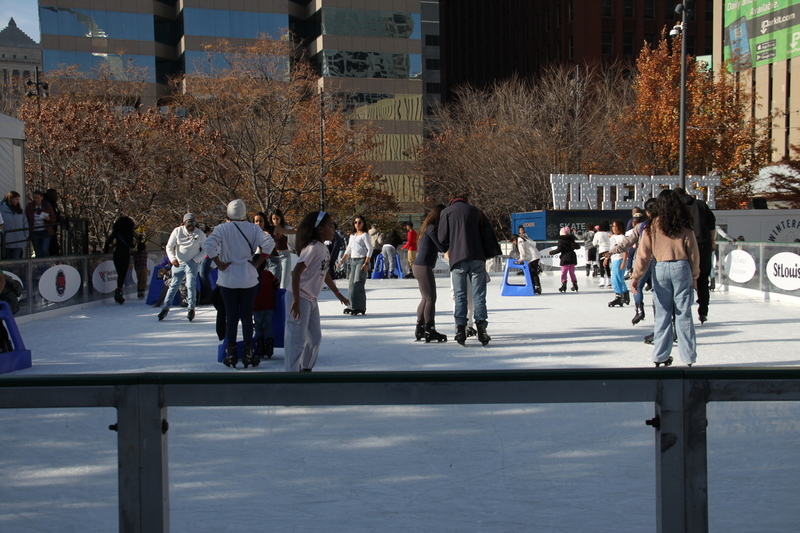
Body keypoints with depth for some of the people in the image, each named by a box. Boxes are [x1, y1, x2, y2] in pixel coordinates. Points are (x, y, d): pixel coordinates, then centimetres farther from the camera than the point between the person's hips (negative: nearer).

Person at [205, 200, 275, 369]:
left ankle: (231, 355, 10)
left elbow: (209, 245, -19)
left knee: (231, 316, 8)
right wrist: (257, 262, -3)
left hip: (227, 280, 0)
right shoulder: (253, 228, -2)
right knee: (247, 316, 7)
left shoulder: (222, 228, -4)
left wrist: (219, 265, -10)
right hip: (249, 279, 0)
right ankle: (248, 354, 9)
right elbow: (268, 243, -13)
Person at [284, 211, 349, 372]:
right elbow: (296, 272, -26)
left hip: (311, 299, 10)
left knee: (315, 337, 17)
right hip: (299, 298, -10)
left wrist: (338, 294, 30)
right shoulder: (313, 248, -19)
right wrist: (296, 301, -29)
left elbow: (325, 274, 21)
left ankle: (306, 368, 31)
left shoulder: (324, 248, 8)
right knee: (297, 339, -6)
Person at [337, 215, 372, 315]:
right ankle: (352, 305, 12)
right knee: (352, 283, 6)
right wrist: (342, 260, 17)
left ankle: (360, 307, -13)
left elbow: (370, 249, -9)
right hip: (353, 260, 7)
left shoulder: (365, 235, -3)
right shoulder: (352, 236, 18)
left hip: (361, 260, -7)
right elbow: (348, 250, 24)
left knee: (358, 283, -14)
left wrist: (366, 263, -17)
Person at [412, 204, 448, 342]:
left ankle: (420, 329, 21)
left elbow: (437, 247, 16)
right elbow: (443, 248, -16)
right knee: (431, 298, -6)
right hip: (423, 267, -10)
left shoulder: (428, 227, 16)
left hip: (418, 266, 10)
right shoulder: (432, 228, -14)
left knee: (426, 298, 16)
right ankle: (429, 330, -5)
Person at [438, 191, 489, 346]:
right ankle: (481, 325, -7)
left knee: (460, 296, 5)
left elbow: (442, 238, 1)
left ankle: (460, 329, 0)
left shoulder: (446, 212, 6)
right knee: (479, 295, 3)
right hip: (477, 257, 1)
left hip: (457, 259, -1)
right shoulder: (474, 210, 13)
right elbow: (483, 232, 16)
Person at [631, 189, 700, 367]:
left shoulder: (653, 226, 0)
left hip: (661, 269, 0)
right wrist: (694, 275, 15)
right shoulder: (685, 225, 0)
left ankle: (660, 357, 11)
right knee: (684, 314, 4)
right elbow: (693, 252, 4)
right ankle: (688, 358, 8)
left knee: (662, 314, 7)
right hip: (682, 268, 0)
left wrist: (636, 277, -1)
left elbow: (644, 253, -2)